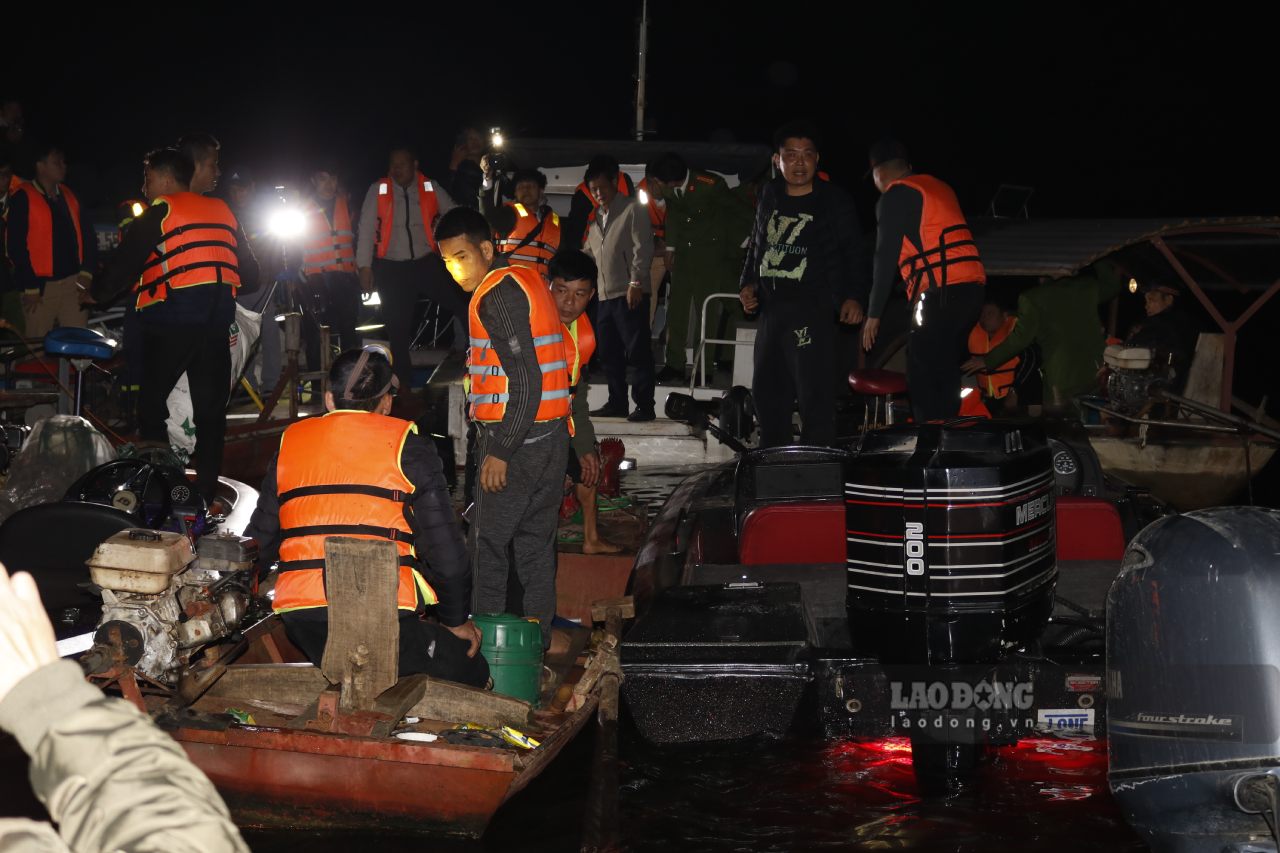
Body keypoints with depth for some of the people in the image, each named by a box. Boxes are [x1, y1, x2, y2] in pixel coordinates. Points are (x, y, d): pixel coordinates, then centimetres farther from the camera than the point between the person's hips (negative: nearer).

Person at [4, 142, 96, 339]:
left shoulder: (69, 196, 14)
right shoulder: (24, 198, -4)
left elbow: (88, 235, 17)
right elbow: (15, 245, -8)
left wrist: (86, 272, 4)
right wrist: (30, 287, -10)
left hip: (73, 283, 5)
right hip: (40, 286, -5)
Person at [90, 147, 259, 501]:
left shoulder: (160, 212, -1)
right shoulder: (222, 211, 18)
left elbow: (125, 263, -2)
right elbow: (249, 272, 19)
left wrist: (98, 292, 15)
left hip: (173, 316, -6)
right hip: (219, 315, 6)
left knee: (151, 398, 4)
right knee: (210, 405, 9)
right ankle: (206, 489, 11)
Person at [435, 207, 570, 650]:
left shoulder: (497, 295, -15)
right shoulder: (527, 279, 14)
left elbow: (525, 380, -22)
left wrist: (500, 451, -21)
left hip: (515, 436, -9)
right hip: (551, 432, 9)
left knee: (488, 546, -1)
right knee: (535, 546, 13)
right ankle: (536, 645, 19)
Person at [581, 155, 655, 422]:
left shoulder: (633, 210, -2)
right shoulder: (597, 217, 20)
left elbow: (643, 249, -9)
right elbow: (589, 252, 24)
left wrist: (636, 282, -16)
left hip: (630, 293, -8)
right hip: (605, 294, 8)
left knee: (637, 351, -7)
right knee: (610, 352, 9)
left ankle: (644, 406, -6)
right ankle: (617, 402, 17)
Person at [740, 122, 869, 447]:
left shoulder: (835, 201, -3)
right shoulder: (769, 196, 12)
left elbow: (854, 253, -3)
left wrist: (854, 296, -15)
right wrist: (748, 283, 12)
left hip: (812, 308, -6)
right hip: (771, 307, 7)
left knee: (814, 394, -12)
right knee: (766, 390, 14)